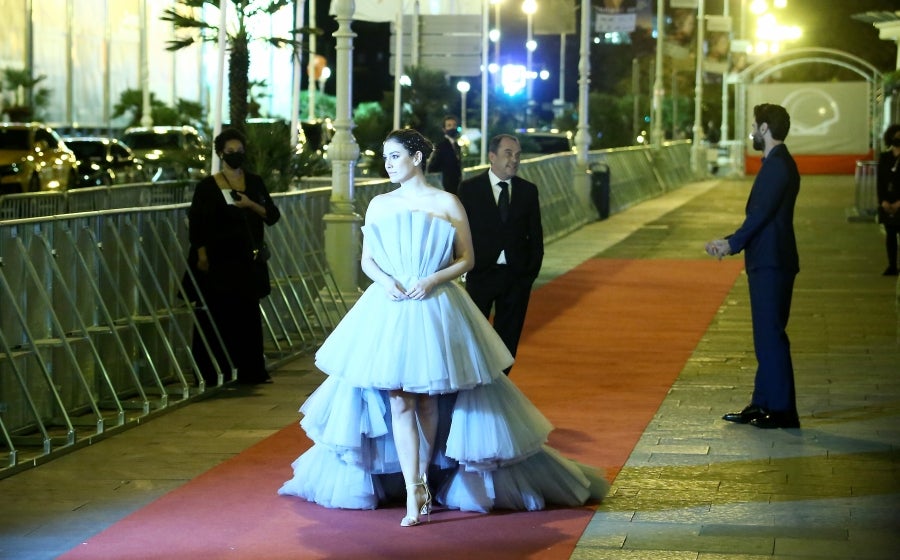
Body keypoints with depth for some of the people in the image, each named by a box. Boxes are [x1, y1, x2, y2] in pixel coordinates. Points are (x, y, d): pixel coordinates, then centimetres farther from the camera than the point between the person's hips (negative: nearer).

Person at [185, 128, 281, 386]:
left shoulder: (254, 182, 10)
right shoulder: (207, 186, 0)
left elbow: (273, 215, 6)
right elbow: (195, 224, -2)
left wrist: (251, 205, -12)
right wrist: (201, 255, -11)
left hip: (248, 259, 3)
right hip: (218, 260, -3)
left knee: (248, 314, 4)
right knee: (218, 315, -5)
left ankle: (250, 370, 10)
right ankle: (214, 372, 0)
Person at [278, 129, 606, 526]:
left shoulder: (447, 203, 1)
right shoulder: (379, 205, 10)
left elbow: (466, 258, 0)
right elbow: (367, 259, 12)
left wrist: (433, 280, -14)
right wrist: (384, 280, -8)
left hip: (436, 309, -2)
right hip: (389, 310, 2)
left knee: (428, 400, 5)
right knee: (398, 401, -7)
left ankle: (423, 477, 20)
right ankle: (415, 494, -10)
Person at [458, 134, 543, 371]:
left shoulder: (528, 190, 5)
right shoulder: (469, 188, -2)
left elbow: (535, 236, 8)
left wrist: (531, 271, 1)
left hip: (517, 277, 3)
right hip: (480, 274, -2)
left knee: (508, 339, 8)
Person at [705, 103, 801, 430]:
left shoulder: (778, 166, -15)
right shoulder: (776, 164, 16)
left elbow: (761, 214, -19)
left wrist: (732, 244, -12)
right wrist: (730, 242, 10)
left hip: (772, 264, -11)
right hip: (766, 262, 11)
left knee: (771, 336, -7)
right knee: (766, 337, 13)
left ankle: (782, 410, -5)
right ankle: (762, 405, 19)